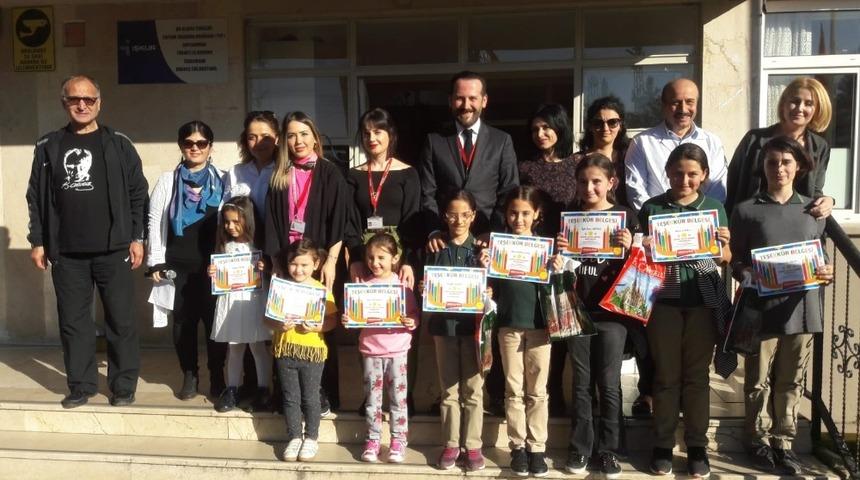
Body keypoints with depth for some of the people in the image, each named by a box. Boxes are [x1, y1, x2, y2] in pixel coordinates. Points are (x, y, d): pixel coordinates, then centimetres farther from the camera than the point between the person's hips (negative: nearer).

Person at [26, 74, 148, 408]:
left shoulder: (119, 145, 3)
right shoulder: (48, 147, 8)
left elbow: (138, 194, 2)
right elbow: (36, 197, 10)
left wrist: (137, 237, -4)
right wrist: (37, 241, 5)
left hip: (113, 250, -2)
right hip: (66, 253, 2)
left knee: (121, 321, 3)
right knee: (73, 321, 8)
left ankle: (124, 386, 14)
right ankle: (81, 385, 20)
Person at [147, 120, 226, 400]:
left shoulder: (222, 180, 4)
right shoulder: (168, 180, 7)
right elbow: (155, 221, 5)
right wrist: (156, 261, -2)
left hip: (213, 264, -1)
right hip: (178, 265, 1)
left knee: (215, 319, 1)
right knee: (183, 320, 7)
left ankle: (217, 376, 17)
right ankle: (189, 375, 21)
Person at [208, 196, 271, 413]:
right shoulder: (225, 246, 6)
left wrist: (265, 269, -23)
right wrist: (212, 273, -8)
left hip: (254, 300, -3)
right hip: (231, 301, 3)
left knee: (258, 347, 4)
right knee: (234, 348, 12)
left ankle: (263, 390, 15)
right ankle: (232, 390, 22)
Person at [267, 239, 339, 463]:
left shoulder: (322, 290, -5)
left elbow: (332, 320, -4)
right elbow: (268, 318, 2)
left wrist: (316, 328, -22)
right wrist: (279, 325, -18)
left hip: (312, 350, -2)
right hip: (285, 350, 2)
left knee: (310, 398, 8)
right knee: (290, 398, 11)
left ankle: (311, 438, 24)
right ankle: (294, 437, 24)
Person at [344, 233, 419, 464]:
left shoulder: (403, 283, -3)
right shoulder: (364, 284, 2)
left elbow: (414, 314, 0)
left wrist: (412, 322, -20)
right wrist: (347, 319, -14)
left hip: (397, 350, -2)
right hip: (370, 349, 2)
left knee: (398, 397, 6)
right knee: (372, 397, 9)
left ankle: (398, 440, 17)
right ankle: (373, 439, 20)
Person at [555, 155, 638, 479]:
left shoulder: (626, 216, 0)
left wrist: (630, 247, -19)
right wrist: (558, 252, -9)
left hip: (612, 311, -2)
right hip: (577, 310, 2)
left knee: (609, 384, 4)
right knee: (581, 383, 9)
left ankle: (609, 449, 15)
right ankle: (580, 448, 18)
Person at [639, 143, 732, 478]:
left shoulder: (715, 209, 7)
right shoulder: (651, 208, 1)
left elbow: (725, 260, 11)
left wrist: (724, 244, -10)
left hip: (703, 301, 1)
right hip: (664, 300, -1)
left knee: (697, 374, 8)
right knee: (666, 375, 6)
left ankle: (697, 446, 18)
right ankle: (663, 445, 17)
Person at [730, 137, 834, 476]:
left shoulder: (813, 209, 8)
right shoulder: (746, 211, -2)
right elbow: (736, 262, -1)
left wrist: (824, 274, -7)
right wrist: (750, 275, -20)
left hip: (801, 306, 3)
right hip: (762, 309, -3)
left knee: (791, 382, 11)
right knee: (759, 381, 7)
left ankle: (784, 443, 24)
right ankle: (759, 442, 22)